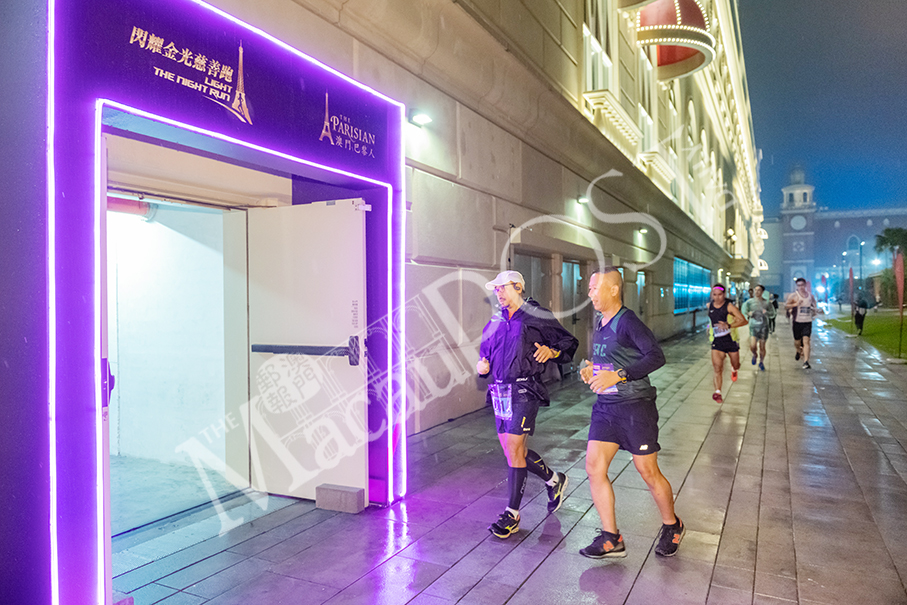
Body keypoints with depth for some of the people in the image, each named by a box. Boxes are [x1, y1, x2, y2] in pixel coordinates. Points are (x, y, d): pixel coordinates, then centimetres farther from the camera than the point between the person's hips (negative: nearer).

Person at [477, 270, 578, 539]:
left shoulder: (537, 316, -2)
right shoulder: (496, 322, 16)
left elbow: (569, 342, 3)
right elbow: (486, 352, 25)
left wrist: (551, 351, -17)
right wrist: (482, 364, 3)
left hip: (524, 391, -7)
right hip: (500, 392, 7)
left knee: (514, 450, -8)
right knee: (513, 451, 12)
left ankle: (512, 514, 5)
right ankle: (554, 480, 37)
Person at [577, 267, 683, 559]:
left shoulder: (627, 321, -15)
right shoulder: (600, 323, 11)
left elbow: (656, 356, -24)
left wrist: (617, 376, -28)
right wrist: (590, 368, 6)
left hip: (634, 406, -8)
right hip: (605, 406, 8)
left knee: (648, 472, 5)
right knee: (594, 468, 0)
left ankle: (672, 526, 32)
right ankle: (611, 539, 12)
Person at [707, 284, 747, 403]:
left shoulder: (729, 306, -13)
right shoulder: (709, 306, 2)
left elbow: (743, 321, -21)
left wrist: (729, 325, -34)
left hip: (731, 340, -2)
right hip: (717, 342, 2)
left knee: (736, 365, 16)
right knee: (717, 368, -12)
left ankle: (733, 370, 53)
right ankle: (717, 392, -12)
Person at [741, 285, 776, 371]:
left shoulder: (766, 303, 4)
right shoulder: (749, 302, 2)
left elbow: (772, 314, 9)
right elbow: (743, 311, -2)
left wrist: (767, 312, -13)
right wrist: (748, 314, -24)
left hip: (764, 326, 1)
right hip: (753, 326, -1)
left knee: (762, 346, 4)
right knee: (752, 346, -13)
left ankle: (761, 362, 27)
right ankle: (754, 355, 22)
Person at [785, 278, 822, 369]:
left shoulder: (811, 296, 8)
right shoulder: (794, 295, -2)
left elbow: (815, 307, 23)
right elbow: (785, 305, -8)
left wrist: (816, 311, 2)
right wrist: (795, 304, -23)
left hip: (808, 322, 1)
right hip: (797, 322, -1)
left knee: (806, 341, -11)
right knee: (797, 342, 10)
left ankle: (806, 362, -16)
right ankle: (799, 351, 46)